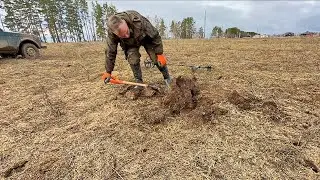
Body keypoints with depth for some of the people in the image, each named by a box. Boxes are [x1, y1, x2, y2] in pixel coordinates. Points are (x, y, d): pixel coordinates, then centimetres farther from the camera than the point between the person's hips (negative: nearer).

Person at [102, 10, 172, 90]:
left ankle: (167, 78, 7)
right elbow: (110, 52, -19)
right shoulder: (111, 33, -32)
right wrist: (108, 72, -14)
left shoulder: (137, 20, -41)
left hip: (146, 38, -1)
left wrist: (160, 54, -25)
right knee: (133, 60, -20)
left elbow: (155, 35, -29)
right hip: (130, 44, 2)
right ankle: (139, 82, -1)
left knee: (157, 59, -12)